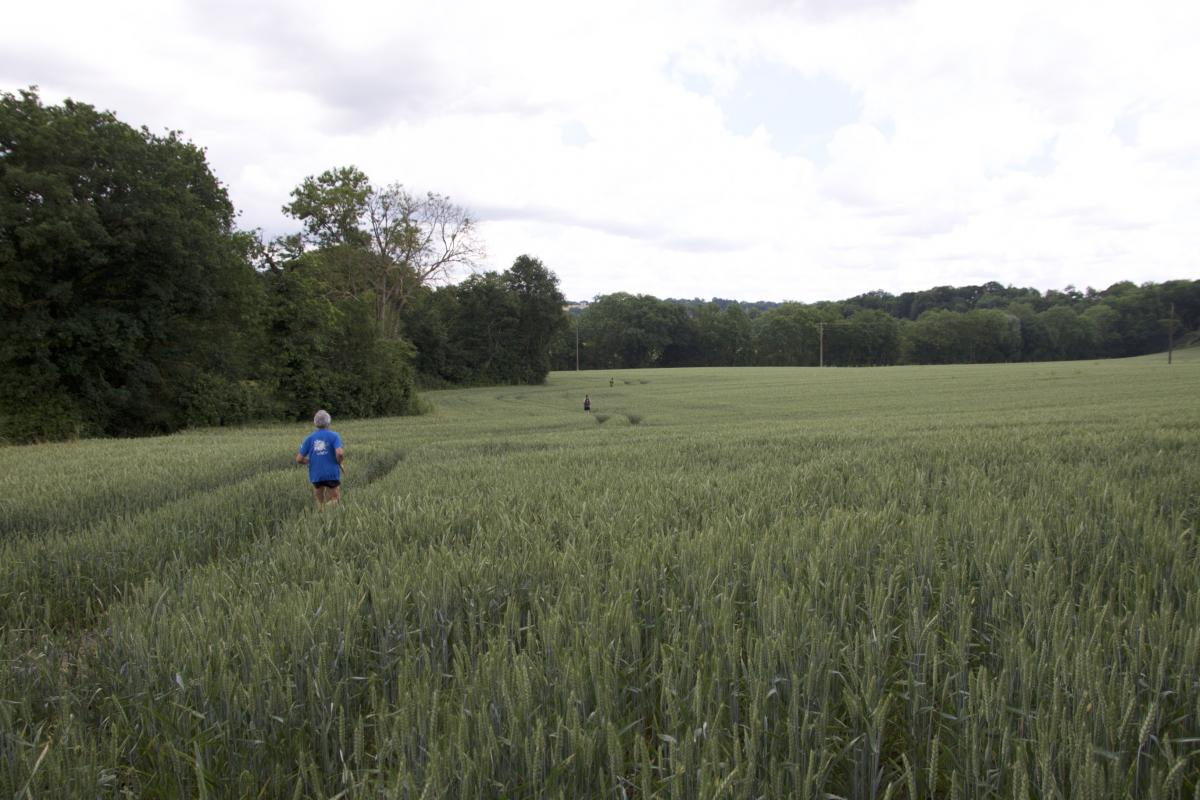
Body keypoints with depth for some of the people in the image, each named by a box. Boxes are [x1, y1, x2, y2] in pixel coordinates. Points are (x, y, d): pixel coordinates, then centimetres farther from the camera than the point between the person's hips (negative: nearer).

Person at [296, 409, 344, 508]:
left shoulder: (309, 438, 4)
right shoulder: (334, 436, -4)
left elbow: (299, 459, 2)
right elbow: (340, 453, -20)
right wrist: (339, 462, 1)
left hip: (316, 475, 3)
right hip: (332, 474, -3)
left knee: (320, 503, 19)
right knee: (335, 501, 8)